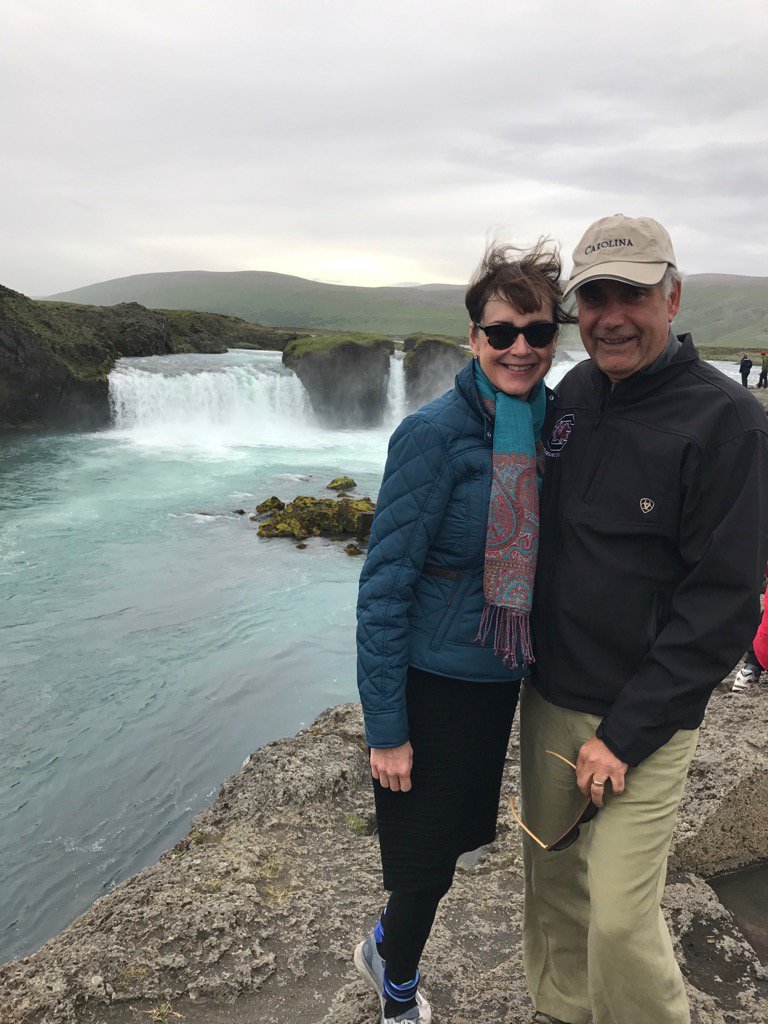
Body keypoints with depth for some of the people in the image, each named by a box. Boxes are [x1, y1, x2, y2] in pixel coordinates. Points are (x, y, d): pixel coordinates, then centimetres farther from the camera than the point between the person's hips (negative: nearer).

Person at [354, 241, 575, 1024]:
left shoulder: (548, 427, 0)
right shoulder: (434, 433, -21)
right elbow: (383, 585, -19)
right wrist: (385, 728, -17)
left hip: (500, 683, 6)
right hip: (432, 686, -6)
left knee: (456, 836, 22)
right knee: (426, 862, 11)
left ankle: (385, 949, 53)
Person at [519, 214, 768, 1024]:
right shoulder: (572, 394, 4)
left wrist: (628, 733, -16)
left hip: (640, 720, -5)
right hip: (548, 698, 6)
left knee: (620, 918, 1)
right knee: (551, 884, 19)